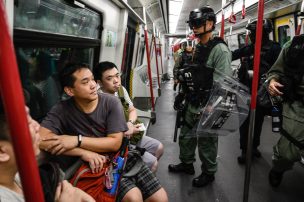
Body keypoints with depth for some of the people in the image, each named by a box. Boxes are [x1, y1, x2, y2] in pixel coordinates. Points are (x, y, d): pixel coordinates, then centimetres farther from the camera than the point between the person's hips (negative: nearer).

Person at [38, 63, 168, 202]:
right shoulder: (62, 110, -11)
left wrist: (77, 140, -24)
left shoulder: (111, 102, -12)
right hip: (96, 165, -2)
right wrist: (84, 153, -29)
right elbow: (41, 139, -25)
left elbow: (115, 143, -16)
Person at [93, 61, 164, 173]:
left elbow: (132, 110, 8)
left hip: (130, 135, 9)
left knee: (159, 147, 16)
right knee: (153, 163, -10)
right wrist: (126, 131, -19)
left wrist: (130, 124, -13)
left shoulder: (121, 89, -2)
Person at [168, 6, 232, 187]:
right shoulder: (199, 48, 12)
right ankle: (187, 164, 42)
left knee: (206, 143, 8)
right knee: (186, 137, 21)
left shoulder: (220, 49, -16)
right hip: (192, 106, 9)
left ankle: (208, 173, 31)